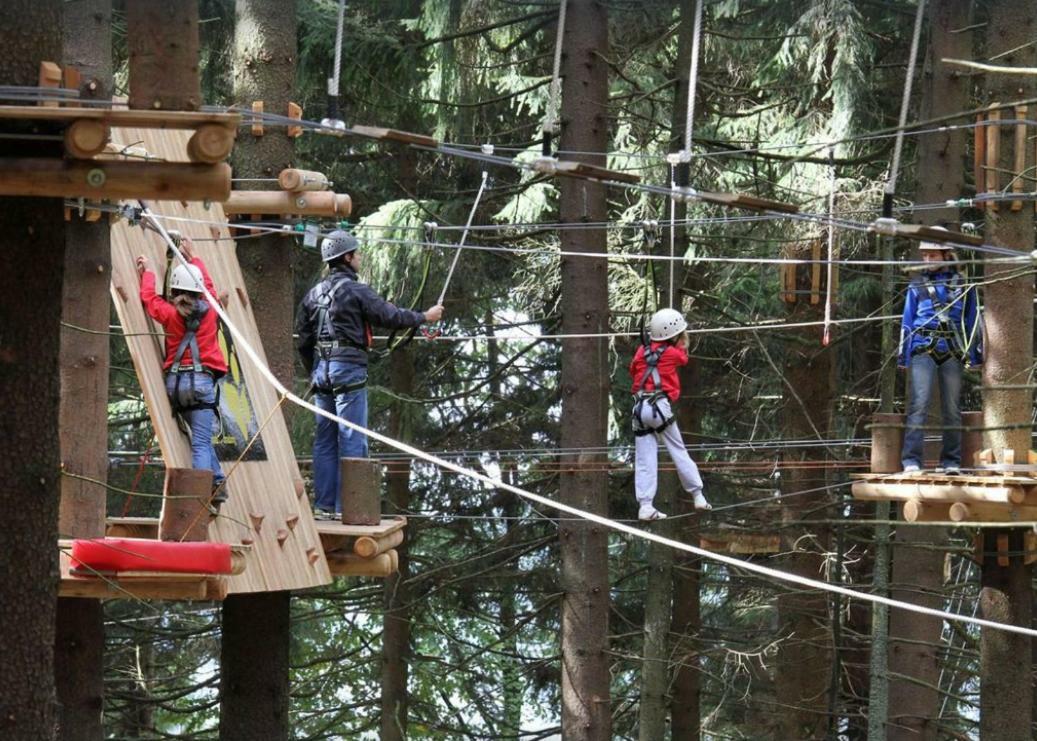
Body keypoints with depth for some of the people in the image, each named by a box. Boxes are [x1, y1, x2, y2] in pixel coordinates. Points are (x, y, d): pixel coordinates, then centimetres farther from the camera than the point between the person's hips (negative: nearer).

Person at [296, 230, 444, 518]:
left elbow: (303, 339, 17)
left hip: (321, 370, 7)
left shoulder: (314, 295, 13)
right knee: (352, 440, -5)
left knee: (324, 439, 9)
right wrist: (425, 317, 7)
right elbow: (390, 316, -8)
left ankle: (324, 505, 9)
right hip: (349, 369, -7)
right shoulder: (356, 291, -9)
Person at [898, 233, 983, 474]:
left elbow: (972, 320, 15)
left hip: (951, 352, 1)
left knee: (952, 409, 4)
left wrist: (975, 355, 12)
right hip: (923, 350, -1)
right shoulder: (917, 285, 10)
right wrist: (903, 357, 6)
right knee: (918, 405, -13)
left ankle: (951, 462, 12)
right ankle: (911, 461, -16)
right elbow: (907, 322, 11)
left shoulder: (962, 285, 10)